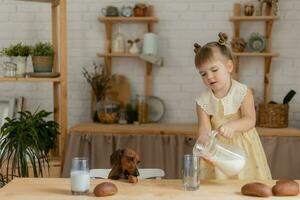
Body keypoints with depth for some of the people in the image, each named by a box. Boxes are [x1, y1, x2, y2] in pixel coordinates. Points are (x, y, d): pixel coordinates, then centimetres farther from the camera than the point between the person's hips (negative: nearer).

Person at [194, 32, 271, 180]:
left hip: (242, 149, -1)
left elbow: (250, 120, -17)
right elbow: (204, 130, -10)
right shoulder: (203, 101, -4)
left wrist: (231, 126, -36)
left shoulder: (243, 92, -8)